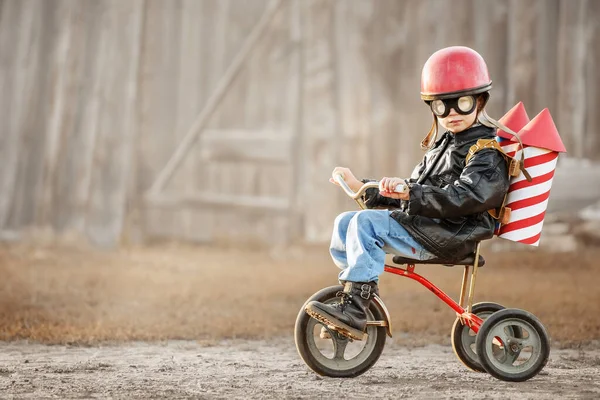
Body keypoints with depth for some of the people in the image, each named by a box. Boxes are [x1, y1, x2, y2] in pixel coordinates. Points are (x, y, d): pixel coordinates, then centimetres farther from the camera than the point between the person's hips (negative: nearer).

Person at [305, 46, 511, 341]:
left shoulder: (488, 152, -9)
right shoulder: (441, 145, 22)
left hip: (449, 236, -10)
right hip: (422, 226, 10)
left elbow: (461, 198, -25)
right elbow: (412, 194, 26)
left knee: (367, 222, -25)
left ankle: (353, 313, -28)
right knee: (345, 222, 3)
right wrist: (361, 187, 17)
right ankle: (355, 295, 7)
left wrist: (409, 192, -31)